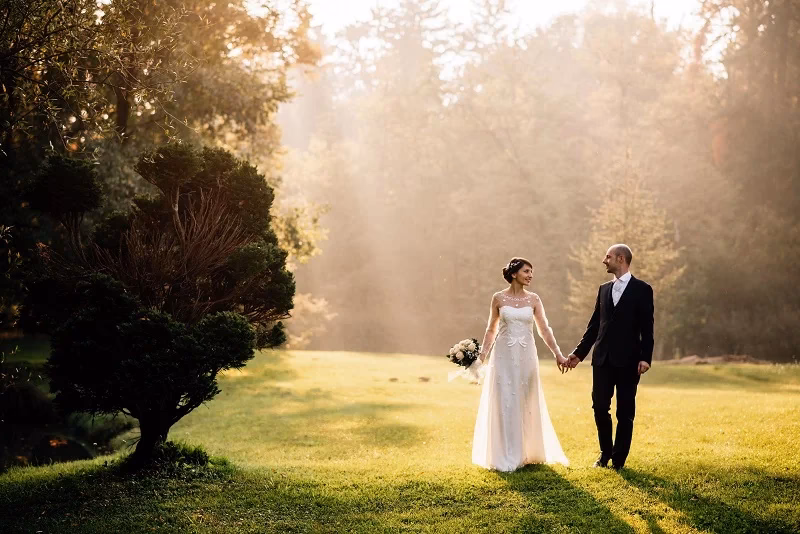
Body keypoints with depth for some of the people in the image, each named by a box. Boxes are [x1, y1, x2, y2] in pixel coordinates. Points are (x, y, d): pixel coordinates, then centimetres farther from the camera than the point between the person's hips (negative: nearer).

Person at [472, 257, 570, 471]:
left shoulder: (533, 299, 4)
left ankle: (526, 453, 20)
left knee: (525, 405, 7)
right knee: (504, 404, -2)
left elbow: (544, 330, 4)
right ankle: (506, 458, 3)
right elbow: (491, 330, 7)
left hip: (526, 357, 2)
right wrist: (482, 355, -1)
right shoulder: (498, 298, 1)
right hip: (503, 356, -2)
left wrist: (558, 354, -5)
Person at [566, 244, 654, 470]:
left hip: (628, 361, -4)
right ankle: (605, 453, 22)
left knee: (625, 412, 3)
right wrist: (579, 352, 12)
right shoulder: (604, 289, 13)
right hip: (602, 359, 5)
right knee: (600, 408, 3)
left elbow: (647, 328, -6)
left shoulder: (642, 289, -2)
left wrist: (645, 357, -15)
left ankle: (619, 458, 13)